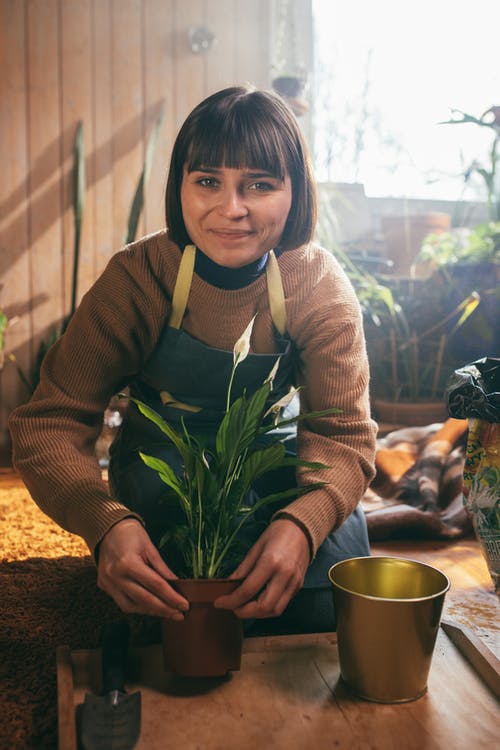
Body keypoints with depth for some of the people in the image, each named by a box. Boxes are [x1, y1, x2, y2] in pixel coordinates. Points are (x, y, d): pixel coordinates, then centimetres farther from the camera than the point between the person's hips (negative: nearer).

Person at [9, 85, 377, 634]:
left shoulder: (321, 286, -17)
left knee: (330, 605, -17)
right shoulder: (137, 278, -20)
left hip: (276, 464, 1)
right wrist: (107, 525, -44)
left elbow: (343, 435, -20)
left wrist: (301, 524, -43)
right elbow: (50, 422, -23)